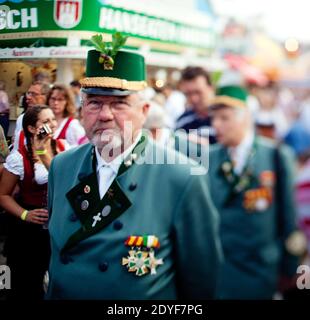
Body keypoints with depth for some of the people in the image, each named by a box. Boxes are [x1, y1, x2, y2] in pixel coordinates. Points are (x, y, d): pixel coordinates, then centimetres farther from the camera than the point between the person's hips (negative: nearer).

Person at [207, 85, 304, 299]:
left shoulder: (277, 155, -6)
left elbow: (287, 213, -2)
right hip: (215, 268, 1)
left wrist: (289, 268, 2)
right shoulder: (207, 158, 0)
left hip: (260, 270, -1)